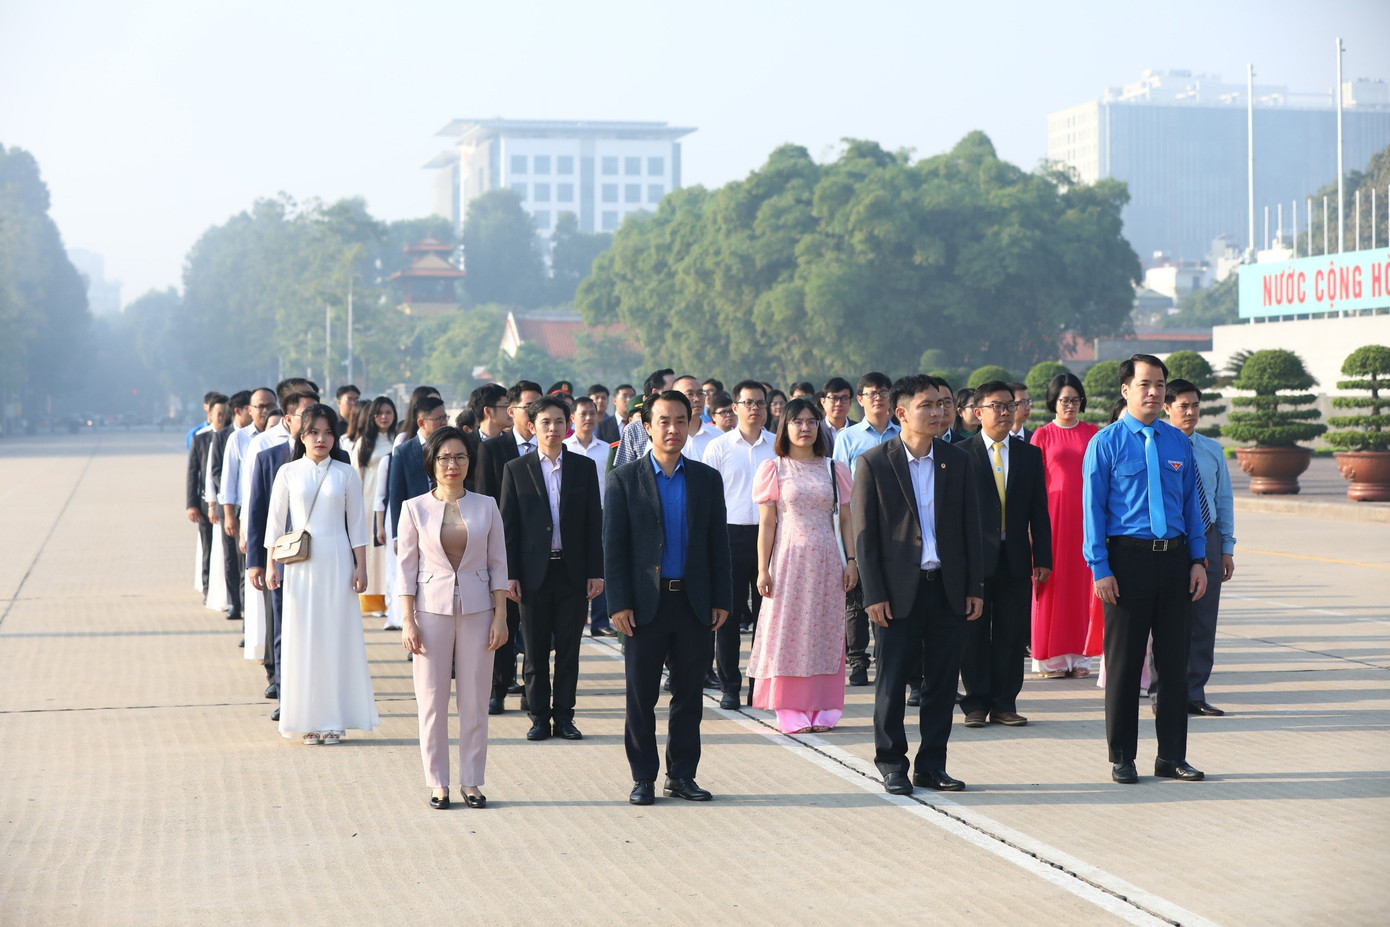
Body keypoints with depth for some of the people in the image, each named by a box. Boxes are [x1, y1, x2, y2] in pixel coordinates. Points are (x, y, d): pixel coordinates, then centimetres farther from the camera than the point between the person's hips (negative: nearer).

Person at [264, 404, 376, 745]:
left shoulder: (345, 473, 3)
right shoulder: (288, 473, 4)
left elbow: (357, 523, 5)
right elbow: (275, 520, 6)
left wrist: (360, 566, 0)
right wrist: (270, 564, 0)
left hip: (337, 560, 0)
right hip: (300, 562, 0)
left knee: (337, 634, 0)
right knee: (302, 636, 0)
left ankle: (335, 719, 6)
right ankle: (308, 720, 6)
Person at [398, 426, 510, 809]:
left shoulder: (486, 506, 4)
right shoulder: (415, 509, 1)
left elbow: (498, 565, 6)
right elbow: (407, 568, 1)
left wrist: (500, 617, -1)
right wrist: (408, 622, -5)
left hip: (477, 610, 1)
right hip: (432, 609, -1)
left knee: (475, 701, 3)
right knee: (432, 701, 1)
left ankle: (471, 781, 12)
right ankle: (438, 784, 10)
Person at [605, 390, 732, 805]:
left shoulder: (706, 479, 8)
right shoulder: (624, 479, 1)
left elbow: (718, 544, 9)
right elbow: (614, 547, -2)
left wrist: (721, 600, 3)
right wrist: (619, 604, -9)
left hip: (694, 604, 2)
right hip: (645, 604, -2)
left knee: (689, 695, 7)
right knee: (641, 697, 3)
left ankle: (682, 775, 17)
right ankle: (643, 778, 12)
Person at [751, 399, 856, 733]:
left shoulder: (835, 470, 9)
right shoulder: (773, 469, 3)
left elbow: (846, 519, 9)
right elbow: (767, 523, 0)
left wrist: (851, 560, 0)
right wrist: (763, 569, -5)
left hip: (826, 561, 2)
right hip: (788, 558, -2)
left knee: (825, 631, 2)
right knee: (788, 629, -2)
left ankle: (821, 709, 8)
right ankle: (791, 711, 2)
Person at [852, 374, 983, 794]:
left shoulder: (957, 460, 8)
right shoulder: (874, 463, -2)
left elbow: (970, 526, 10)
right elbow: (864, 534, -3)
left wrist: (975, 587, 5)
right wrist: (873, 595, -8)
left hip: (948, 588, 3)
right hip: (899, 590, -3)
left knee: (943, 681, 6)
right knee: (893, 681, 1)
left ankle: (931, 766, 16)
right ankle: (892, 764, 14)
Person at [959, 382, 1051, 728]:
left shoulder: (1029, 455, 11)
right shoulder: (960, 454, 1)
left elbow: (1039, 511, 10)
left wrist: (1043, 558, 3)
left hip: (1016, 559, 3)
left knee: (1011, 635, 4)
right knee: (974, 635, 2)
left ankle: (1004, 704, 11)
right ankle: (976, 704, 9)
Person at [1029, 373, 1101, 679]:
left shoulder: (1092, 433, 10)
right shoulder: (1042, 435, 5)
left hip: (1086, 513, 2)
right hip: (1054, 512, -2)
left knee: (1083, 580, 1)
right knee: (1053, 581, -3)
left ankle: (1079, 656, 7)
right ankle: (1051, 658, 2)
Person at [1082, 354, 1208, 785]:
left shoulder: (1179, 442, 10)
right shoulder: (1106, 443, -2)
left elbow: (1192, 502, 14)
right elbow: (1093, 509, -4)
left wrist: (1199, 560, 7)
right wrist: (1100, 569, -10)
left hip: (1174, 557, 4)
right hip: (1127, 558, -4)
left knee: (1174, 659, 7)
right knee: (1124, 663, 2)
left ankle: (1172, 755, 16)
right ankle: (1122, 758, 11)